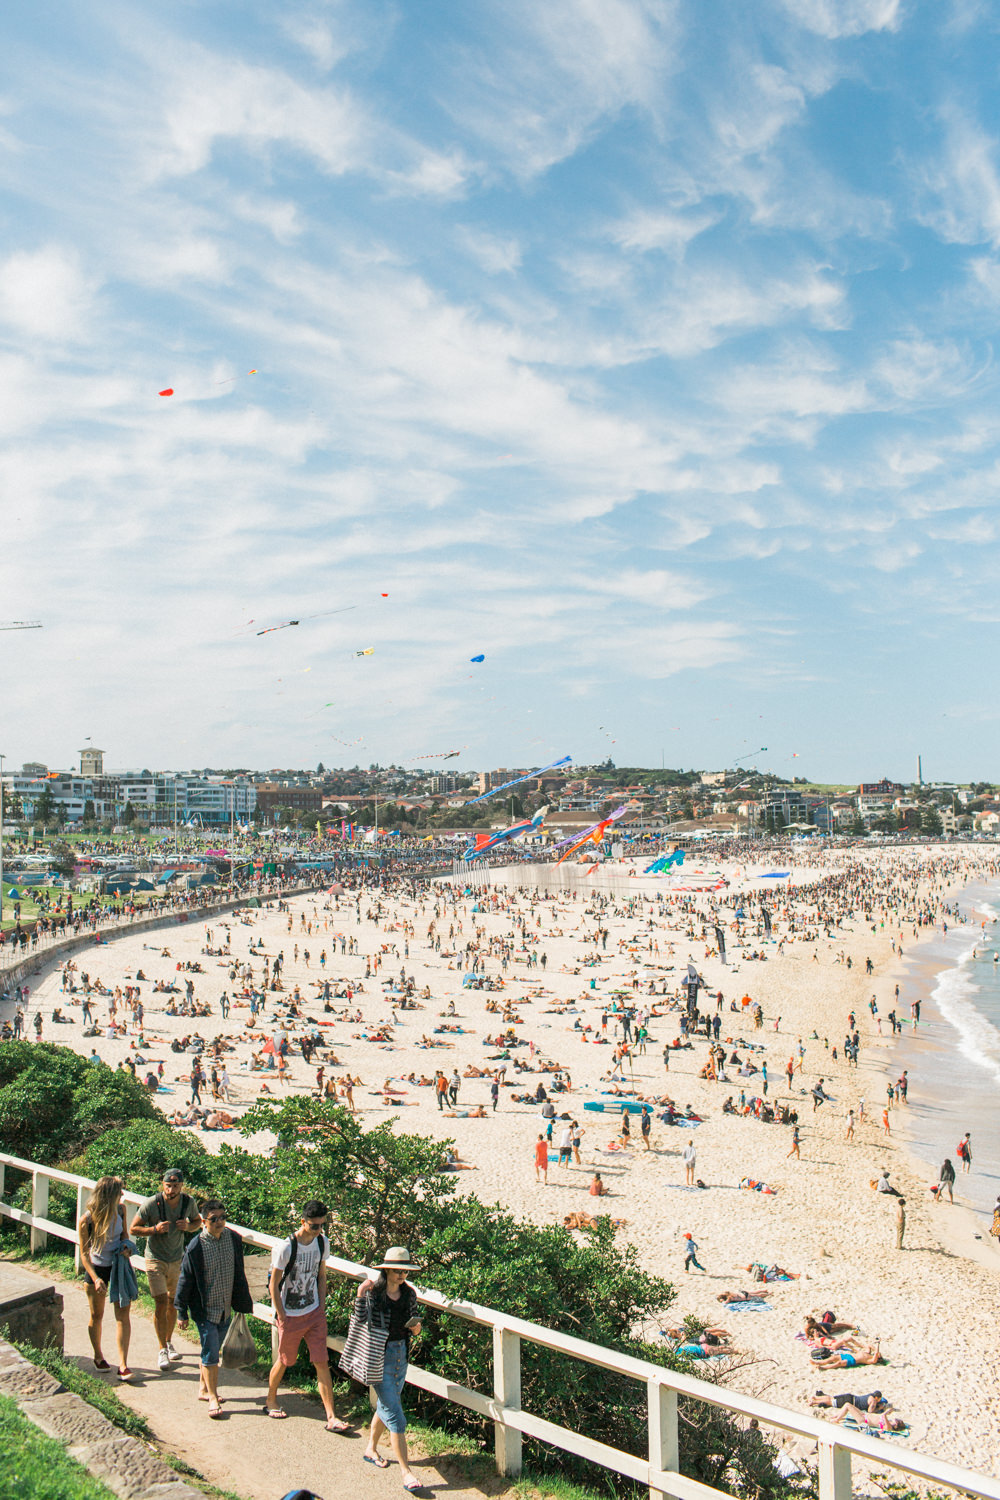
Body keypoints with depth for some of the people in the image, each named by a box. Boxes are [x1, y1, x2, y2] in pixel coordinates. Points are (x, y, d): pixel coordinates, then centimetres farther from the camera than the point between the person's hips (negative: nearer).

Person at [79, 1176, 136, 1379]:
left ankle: (123, 1365, -2)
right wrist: (95, 1278, -23)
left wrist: (125, 1246, -14)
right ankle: (98, 1356, 38)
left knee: (123, 1315, -4)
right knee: (97, 1316, 14)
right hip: (97, 1268, -2)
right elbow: (84, 1253, -14)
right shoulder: (87, 1219, -21)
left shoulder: (120, 1210, -10)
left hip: (119, 1266, 2)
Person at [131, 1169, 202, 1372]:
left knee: (173, 1303, 14)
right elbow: (133, 1229, -12)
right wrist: (155, 1229, -27)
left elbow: (198, 1221, 9)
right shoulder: (151, 1204, -21)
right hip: (155, 1260, -4)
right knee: (161, 1303, -10)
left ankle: (168, 1342, 34)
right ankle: (162, 1350, 3)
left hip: (177, 1260, 4)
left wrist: (188, 1227, -14)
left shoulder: (189, 1202, -10)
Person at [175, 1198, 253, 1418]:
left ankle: (204, 1388, 34)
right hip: (205, 1309, -5)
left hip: (226, 1308, 5)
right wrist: (182, 1312, -5)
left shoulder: (233, 1238, -4)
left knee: (213, 1350, 17)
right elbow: (185, 1280, -10)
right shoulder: (196, 1246, -19)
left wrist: (242, 1303, 13)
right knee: (210, 1353, -2)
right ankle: (212, 1397, 11)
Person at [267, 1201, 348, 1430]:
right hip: (291, 1316, -4)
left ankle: (331, 1417, 3)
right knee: (284, 1361, 13)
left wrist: (321, 1307, 6)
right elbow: (274, 1285, -13)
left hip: (315, 1313, 4)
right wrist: (282, 1317, -11)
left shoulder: (322, 1242, -3)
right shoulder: (287, 1248, -21)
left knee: (322, 1363, 0)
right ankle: (271, 1400, 39)